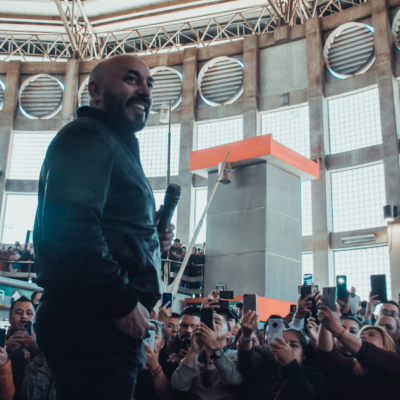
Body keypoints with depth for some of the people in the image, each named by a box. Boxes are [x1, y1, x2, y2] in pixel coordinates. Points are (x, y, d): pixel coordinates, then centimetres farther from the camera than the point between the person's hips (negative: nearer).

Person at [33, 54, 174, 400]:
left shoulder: (118, 147, 24)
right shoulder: (87, 136, -8)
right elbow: (71, 225, -23)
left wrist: (152, 239, 10)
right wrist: (122, 302, -19)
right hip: (92, 320, -10)